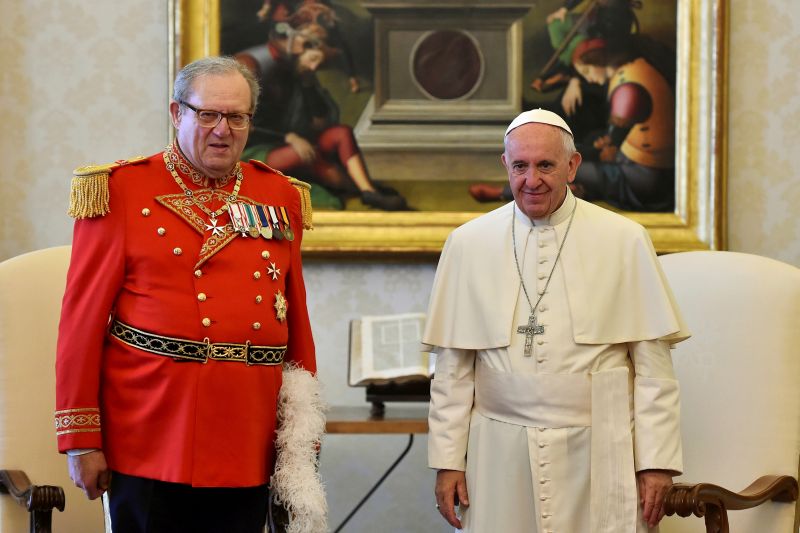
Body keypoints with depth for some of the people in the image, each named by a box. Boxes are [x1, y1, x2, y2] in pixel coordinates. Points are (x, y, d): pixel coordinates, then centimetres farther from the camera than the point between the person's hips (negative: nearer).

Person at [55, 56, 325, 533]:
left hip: (249, 453, 4)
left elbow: (297, 319, 14)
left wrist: (304, 433, 11)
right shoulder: (122, 190, -1)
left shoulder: (279, 197, 10)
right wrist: (81, 440, -6)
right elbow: (83, 319, -3)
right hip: (149, 451, -3)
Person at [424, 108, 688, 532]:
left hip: (597, 453, -1)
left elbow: (651, 363, 0)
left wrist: (656, 461, -4)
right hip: (499, 454, 1)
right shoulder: (467, 244, 4)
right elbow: (452, 366, 5)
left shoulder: (624, 241, 0)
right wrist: (447, 460, 2)